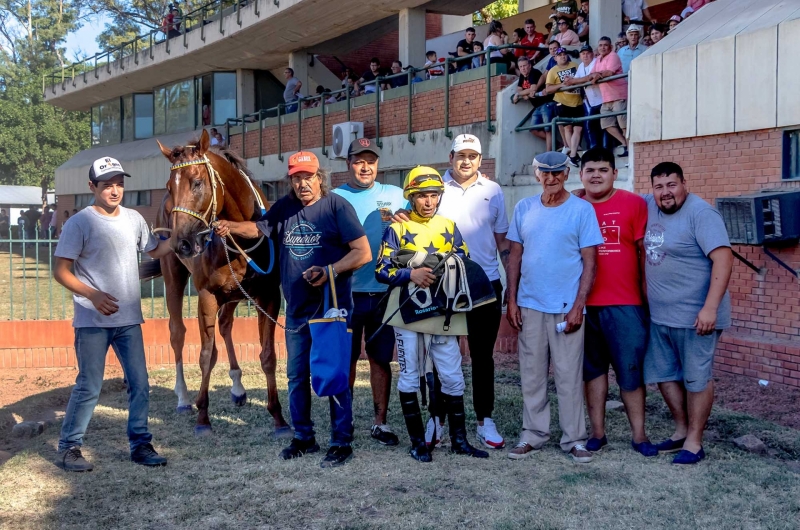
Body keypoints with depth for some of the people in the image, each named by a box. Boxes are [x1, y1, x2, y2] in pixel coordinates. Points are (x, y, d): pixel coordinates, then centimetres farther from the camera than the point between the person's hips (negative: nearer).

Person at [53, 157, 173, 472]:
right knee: (89, 387, 0)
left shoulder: (134, 219, 6)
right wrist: (93, 295, -24)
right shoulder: (79, 223, -10)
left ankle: (140, 444, 18)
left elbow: (156, 252, 20)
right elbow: (60, 271, -10)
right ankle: (68, 448, 15)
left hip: (129, 319, 5)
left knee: (139, 384, 7)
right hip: (92, 321, -5)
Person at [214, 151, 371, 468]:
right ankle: (303, 437, 28)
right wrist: (232, 228, 1)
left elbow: (363, 252, -15)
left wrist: (330, 270, -27)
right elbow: (259, 228, 21)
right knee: (297, 376, 14)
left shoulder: (336, 206, -11)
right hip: (296, 309, 6)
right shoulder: (284, 208, 5)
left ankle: (342, 442, 10)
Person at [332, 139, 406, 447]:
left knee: (381, 359, 7)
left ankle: (380, 422, 17)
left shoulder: (395, 196, 7)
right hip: (347, 292, 0)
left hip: (383, 291, 1)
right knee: (345, 359, 7)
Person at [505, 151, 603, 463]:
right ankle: (533, 434, 19)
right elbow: (515, 257, 11)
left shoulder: (582, 210, -3)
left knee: (569, 376, 1)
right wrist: (511, 301, 4)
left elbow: (590, 262, -4)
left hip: (566, 308, -3)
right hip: (529, 307, 3)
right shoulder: (524, 209, 7)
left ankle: (574, 439, 12)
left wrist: (578, 306, -11)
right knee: (532, 375, 9)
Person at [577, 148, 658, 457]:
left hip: (625, 305, -2)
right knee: (592, 369, 11)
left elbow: (645, 251, 1)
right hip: (584, 304, 3)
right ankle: (598, 433, 20)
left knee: (630, 370, 2)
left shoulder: (634, 204, -1)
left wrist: (648, 292, -2)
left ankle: (639, 435, 13)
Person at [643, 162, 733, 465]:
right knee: (664, 375, 15)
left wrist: (710, 308, -28)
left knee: (696, 378, 2)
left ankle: (694, 442, 12)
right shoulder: (650, 206, 6)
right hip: (659, 315, 8)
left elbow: (723, 258, -22)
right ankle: (681, 430, 31)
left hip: (695, 316, -8)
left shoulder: (700, 213, -16)